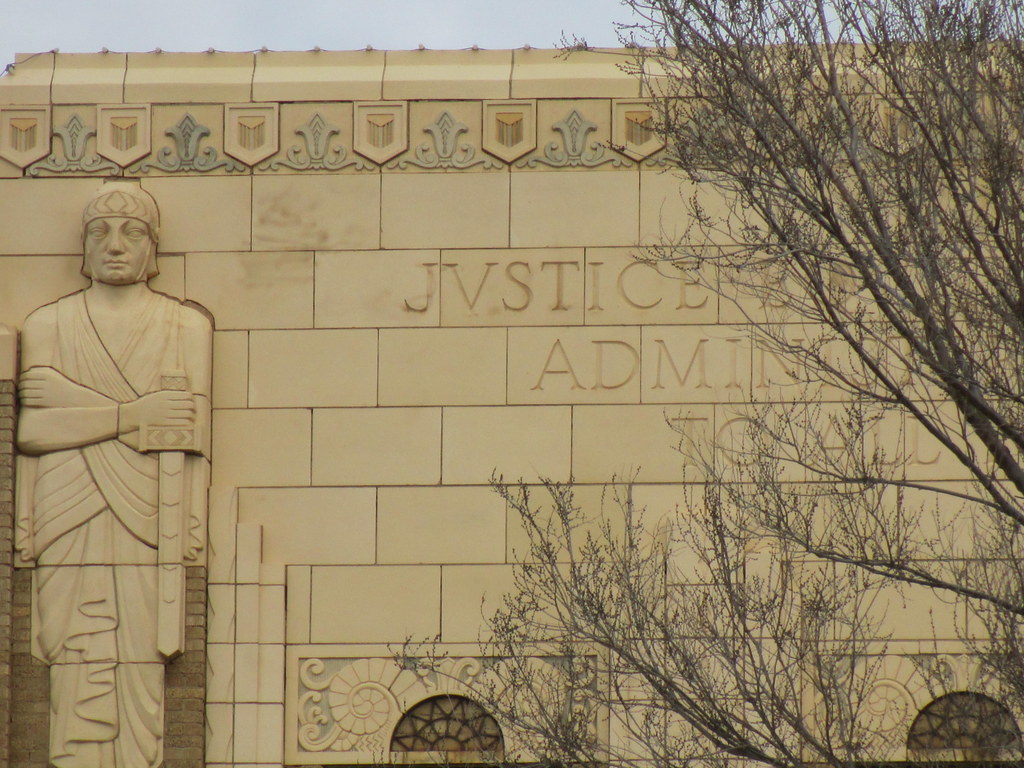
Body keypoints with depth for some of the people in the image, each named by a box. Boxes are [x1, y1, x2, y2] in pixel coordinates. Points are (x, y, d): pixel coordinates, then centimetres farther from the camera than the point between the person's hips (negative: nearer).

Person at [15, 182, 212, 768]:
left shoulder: (187, 327, 13)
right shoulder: (47, 326, 14)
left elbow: (192, 438, 5)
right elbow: (30, 428, 0)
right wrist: (133, 418, -8)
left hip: (153, 530, 0)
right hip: (71, 537, 0)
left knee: (146, 686, -7)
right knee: (79, 686, -7)